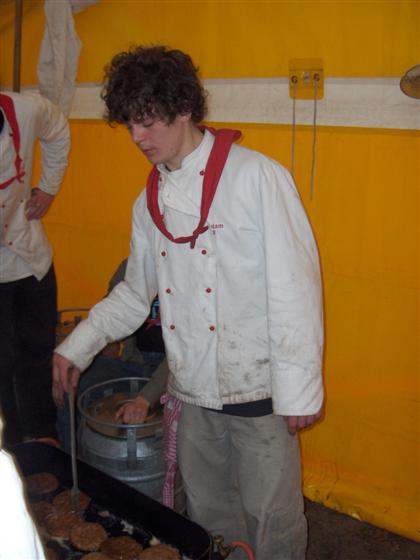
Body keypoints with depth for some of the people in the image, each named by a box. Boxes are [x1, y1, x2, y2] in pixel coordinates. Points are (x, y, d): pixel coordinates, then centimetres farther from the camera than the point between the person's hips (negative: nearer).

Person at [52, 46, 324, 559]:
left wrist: (299, 387, -14)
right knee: (209, 515, 21)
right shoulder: (150, 201, 6)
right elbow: (136, 291, 16)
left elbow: (295, 285, -15)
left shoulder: (257, 176, -13)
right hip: (192, 388, 6)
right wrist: (78, 347, 7)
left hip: (258, 388, -5)